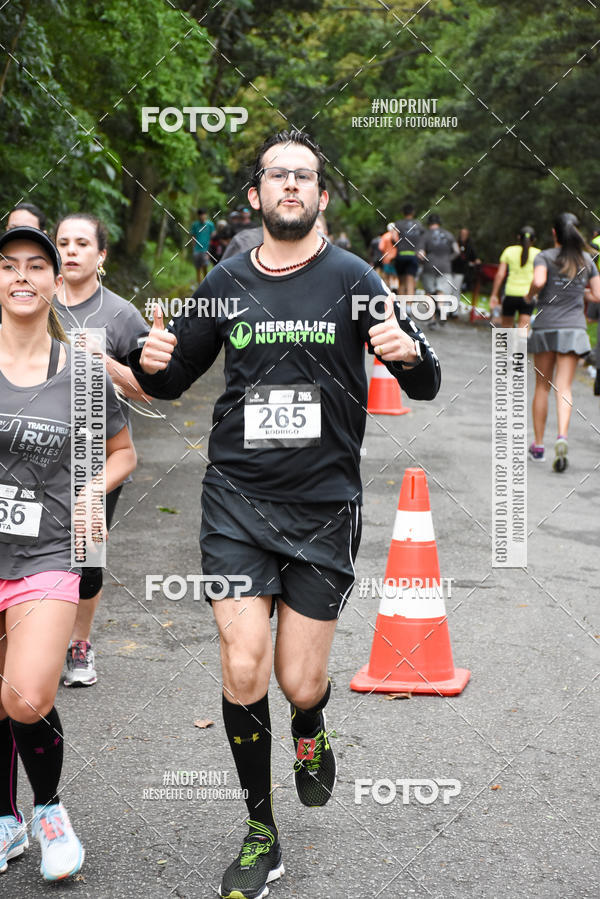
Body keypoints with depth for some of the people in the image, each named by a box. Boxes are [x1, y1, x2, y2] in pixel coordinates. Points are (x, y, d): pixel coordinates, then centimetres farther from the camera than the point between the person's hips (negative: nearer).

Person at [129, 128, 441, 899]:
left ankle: (311, 734, 41)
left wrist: (410, 352, -25)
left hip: (323, 503, -1)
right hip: (237, 497, 1)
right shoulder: (227, 283, 6)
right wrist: (152, 362, -8)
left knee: (300, 685, 2)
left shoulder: (351, 280, -1)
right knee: (243, 670, -9)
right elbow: (171, 382, 16)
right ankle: (260, 835, 11)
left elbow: (425, 387, -2)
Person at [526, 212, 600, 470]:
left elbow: (538, 281, -22)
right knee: (563, 387, -2)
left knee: (542, 387, 10)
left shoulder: (544, 257, -3)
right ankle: (562, 435, -26)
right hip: (574, 328, 1)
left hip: (545, 327, -1)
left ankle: (538, 445, 16)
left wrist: (529, 295, -2)